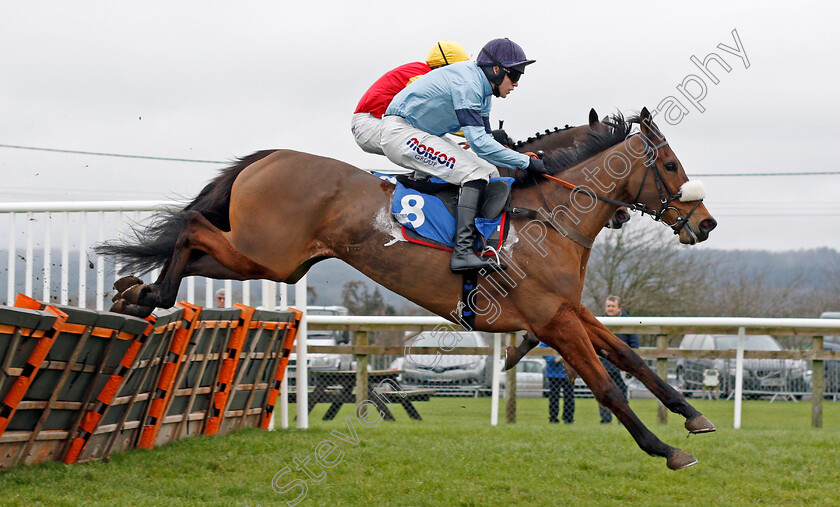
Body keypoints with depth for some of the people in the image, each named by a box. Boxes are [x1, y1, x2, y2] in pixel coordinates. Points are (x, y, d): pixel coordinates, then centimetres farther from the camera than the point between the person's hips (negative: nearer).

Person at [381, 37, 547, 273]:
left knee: (489, 173, 5)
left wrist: (517, 165, 0)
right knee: (476, 173, -22)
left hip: (424, 135, 11)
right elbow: (478, 142, -28)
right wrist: (525, 162, -23)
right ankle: (463, 252, -32)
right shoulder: (466, 83, -23)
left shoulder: (481, 88, 10)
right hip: (400, 132, -11)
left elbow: (484, 142, 13)